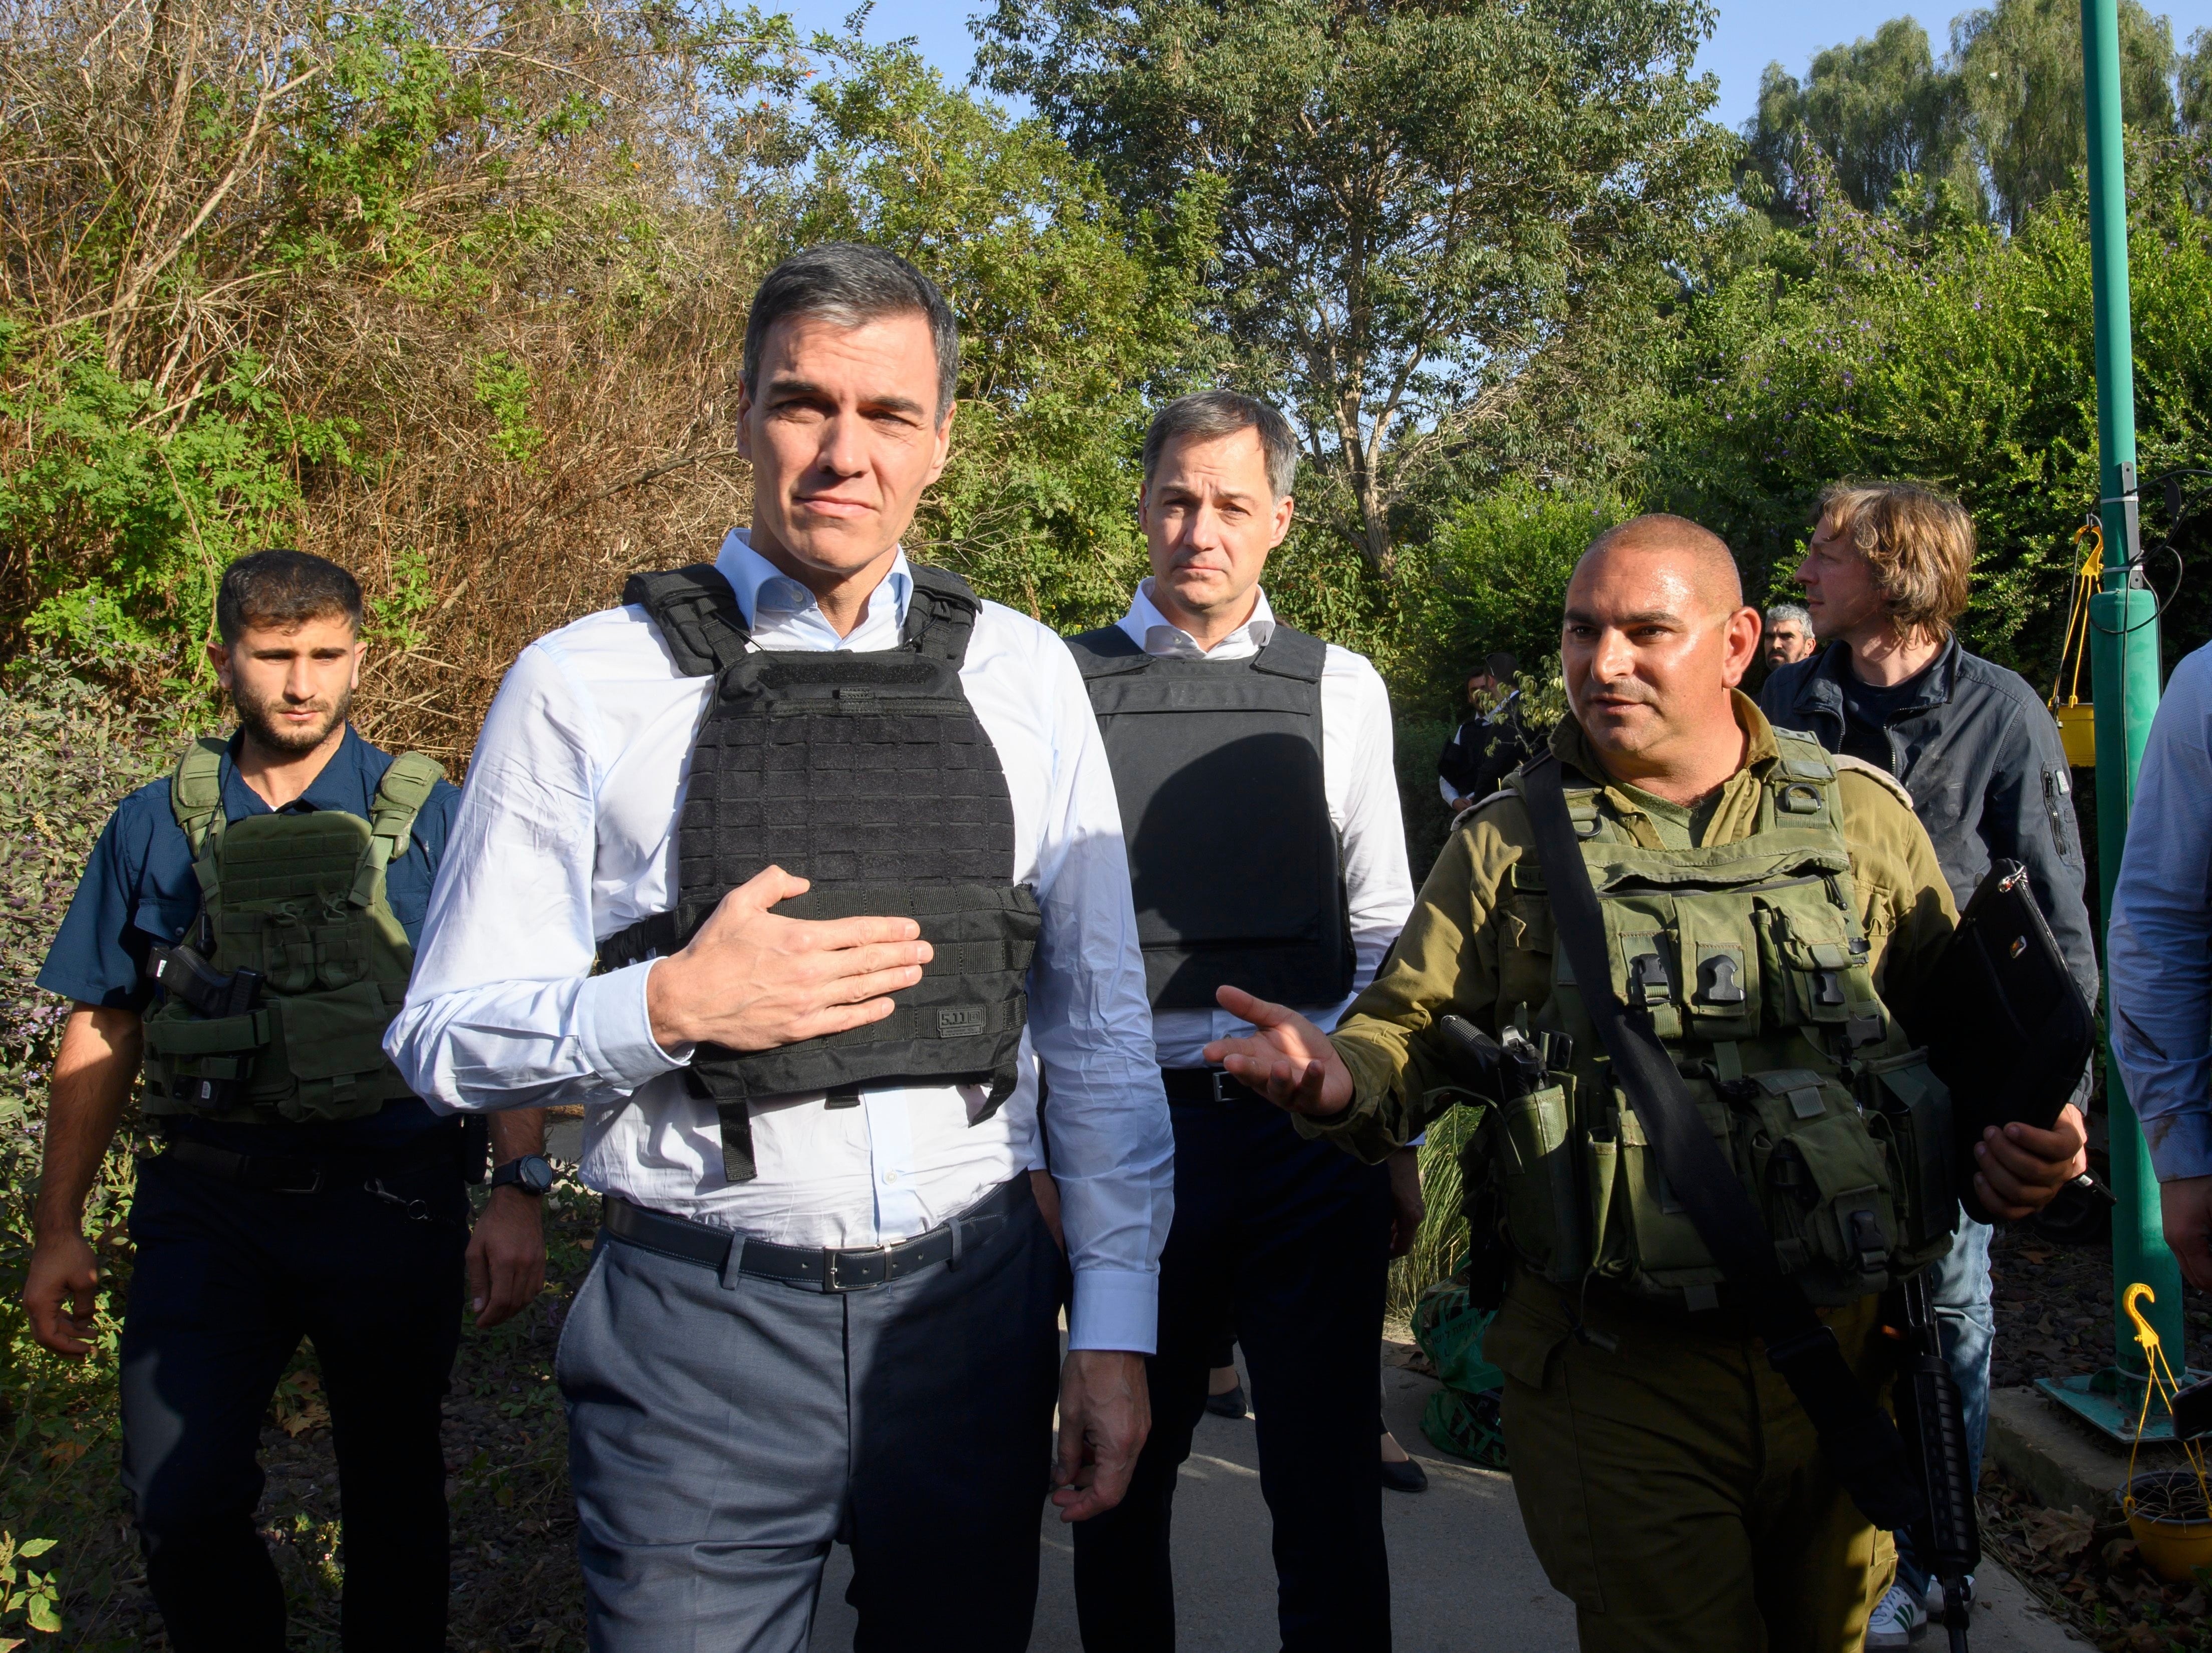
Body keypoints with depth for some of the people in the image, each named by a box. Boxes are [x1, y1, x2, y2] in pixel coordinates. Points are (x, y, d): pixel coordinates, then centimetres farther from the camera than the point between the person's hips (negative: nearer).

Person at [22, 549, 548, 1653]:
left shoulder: (429, 820, 1)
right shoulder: (157, 827, 7)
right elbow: (102, 1033, 12)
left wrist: (518, 1191, -14)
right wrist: (57, 1230, 11)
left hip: (390, 1200, -1)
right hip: (209, 1203, 1)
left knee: (392, 1491, 12)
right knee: (177, 1502, -4)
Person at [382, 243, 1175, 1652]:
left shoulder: (1023, 676, 3)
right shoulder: (586, 685, -4)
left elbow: (1099, 1018, 4)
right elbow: (447, 1039, -1)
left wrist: (1114, 1327, 1)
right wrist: (671, 1006, -18)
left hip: (973, 1308, 2)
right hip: (701, 1326, -2)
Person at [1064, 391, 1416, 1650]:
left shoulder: (1341, 689, 7)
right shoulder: (1067, 684, 1)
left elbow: (1382, 926, 9)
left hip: (1312, 1129, 1)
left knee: (1329, 1485, 8)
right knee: (1123, 1476, 15)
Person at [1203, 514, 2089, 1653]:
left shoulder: (1862, 819, 5)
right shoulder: (1509, 843, 2)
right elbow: (1411, 1032, 1)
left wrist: (2020, 1132, -7)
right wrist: (1340, 1081, -21)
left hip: (1841, 1355, 2)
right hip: (1618, 1377, -2)